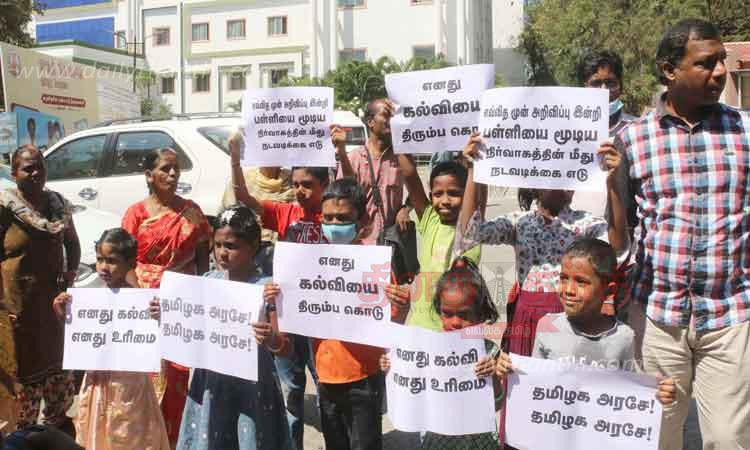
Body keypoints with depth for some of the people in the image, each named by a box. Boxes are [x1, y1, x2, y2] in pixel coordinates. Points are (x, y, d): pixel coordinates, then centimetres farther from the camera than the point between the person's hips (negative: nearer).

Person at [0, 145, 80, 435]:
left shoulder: (58, 203, 5)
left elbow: (72, 245, 18)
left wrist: (71, 274, 4)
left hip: (55, 298, 6)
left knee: (60, 361, 15)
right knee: (24, 365, 3)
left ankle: (58, 420, 34)